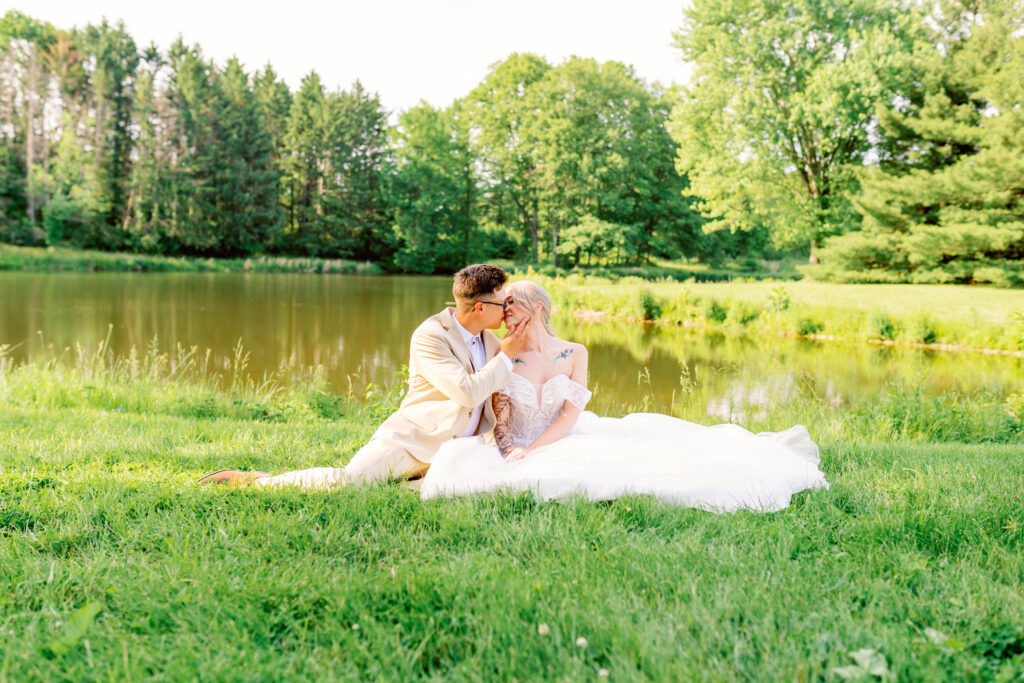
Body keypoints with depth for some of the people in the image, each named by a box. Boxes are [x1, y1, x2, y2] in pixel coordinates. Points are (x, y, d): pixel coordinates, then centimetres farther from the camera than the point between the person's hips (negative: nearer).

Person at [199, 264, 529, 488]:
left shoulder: (487, 337, 9)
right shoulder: (429, 336, -16)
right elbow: (468, 392, -25)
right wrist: (506, 357, -14)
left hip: (457, 450, 8)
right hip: (412, 439, -8)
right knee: (343, 480, -26)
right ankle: (246, 479, -4)